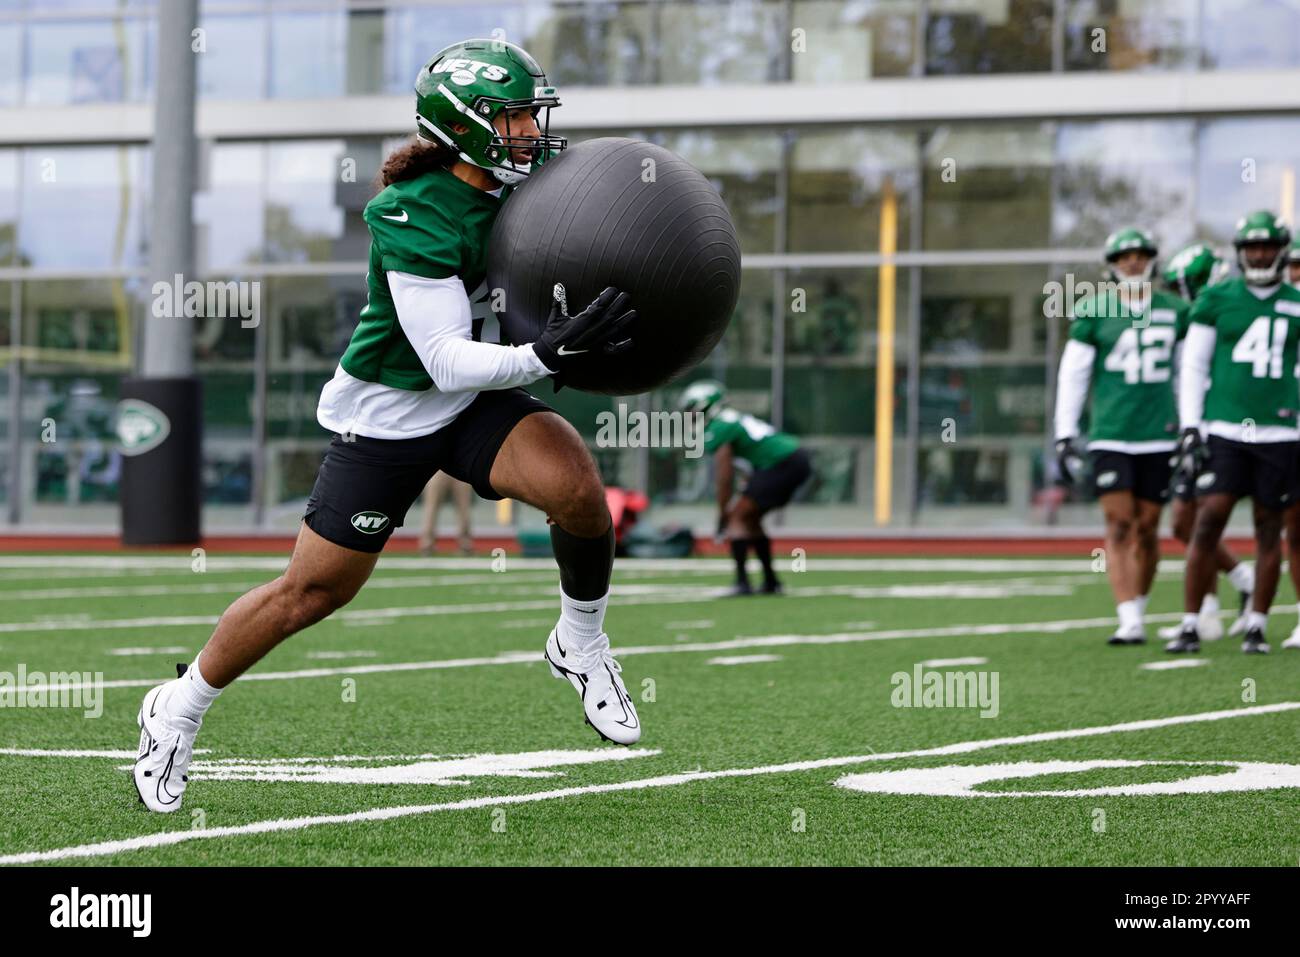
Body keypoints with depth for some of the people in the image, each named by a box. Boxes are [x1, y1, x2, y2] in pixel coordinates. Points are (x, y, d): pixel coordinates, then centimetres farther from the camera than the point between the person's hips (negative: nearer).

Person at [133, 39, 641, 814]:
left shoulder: (528, 190, -6)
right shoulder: (416, 217, -26)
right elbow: (450, 362, -30)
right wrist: (548, 354, -43)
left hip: (484, 401, 5)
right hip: (390, 413, -5)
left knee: (577, 487, -25)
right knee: (311, 593, 1)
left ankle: (582, 647, 2)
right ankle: (179, 709, 23)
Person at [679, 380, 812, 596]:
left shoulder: (716, 431, -5)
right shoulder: (735, 419, 23)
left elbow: (725, 479, -6)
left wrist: (722, 515, 3)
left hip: (782, 464, -9)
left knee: (738, 516, -7)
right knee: (750, 517, 20)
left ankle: (742, 582, -15)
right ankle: (771, 581, 24)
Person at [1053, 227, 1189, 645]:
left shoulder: (1174, 311, 8)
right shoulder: (1094, 311, 1)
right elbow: (1072, 375, 3)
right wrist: (1065, 435, 0)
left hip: (1159, 435, 2)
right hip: (1110, 436, -2)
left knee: (1147, 528, 5)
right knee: (1119, 526, -9)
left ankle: (1138, 608, 22)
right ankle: (1129, 622, -12)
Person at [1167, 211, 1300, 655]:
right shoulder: (1216, 301, 4)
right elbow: (1193, 366, 6)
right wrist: (1190, 428, -1)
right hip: (1224, 430, -1)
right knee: (1209, 519, -9)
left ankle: (1256, 627, 12)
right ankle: (1190, 625, -4)